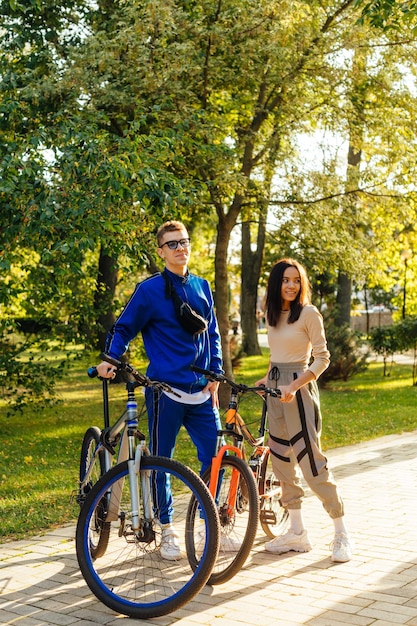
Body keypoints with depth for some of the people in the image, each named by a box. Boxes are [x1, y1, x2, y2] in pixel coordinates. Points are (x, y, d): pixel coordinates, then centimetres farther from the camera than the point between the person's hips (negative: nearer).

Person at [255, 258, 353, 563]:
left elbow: (322, 357, -11)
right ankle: (297, 532, 16)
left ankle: (342, 534, 3)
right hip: (276, 389, 7)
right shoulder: (272, 314, 11)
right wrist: (268, 378, 10)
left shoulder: (309, 313, -10)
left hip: (299, 390, -7)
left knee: (311, 462, -9)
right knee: (282, 460, 8)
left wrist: (294, 386, -21)